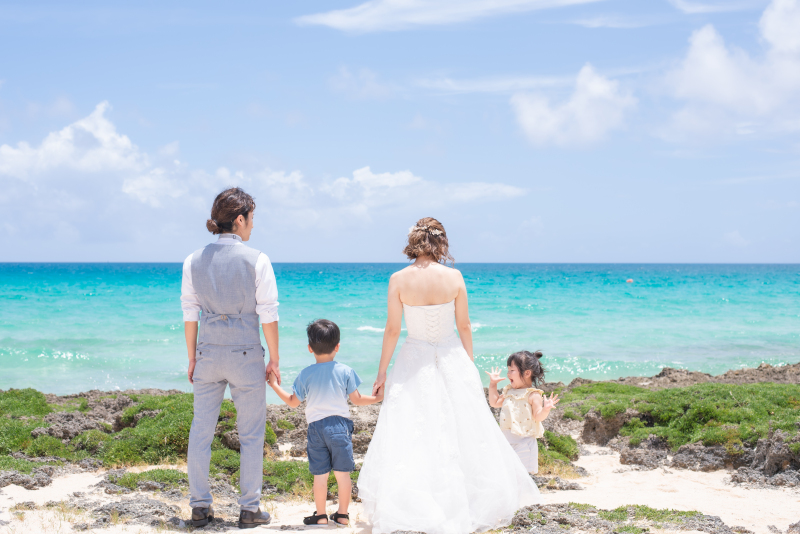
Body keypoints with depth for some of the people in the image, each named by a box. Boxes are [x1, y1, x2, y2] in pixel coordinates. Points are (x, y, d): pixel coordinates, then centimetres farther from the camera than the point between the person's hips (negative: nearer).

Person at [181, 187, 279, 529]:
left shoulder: (193, 261, 1)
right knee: (251, 435, 8)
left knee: (201, 432, 11)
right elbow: (268, 315, -8)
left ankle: (200, 507, 14)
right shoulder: (256, 260, -10)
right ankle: (249, 509, 11)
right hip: (245, 354, -3)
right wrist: (274, 360, 1)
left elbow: (190, 315, 5)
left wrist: (192, 358, 13)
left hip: (208, 354, 3)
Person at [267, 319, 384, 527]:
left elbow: (293, 402, 6)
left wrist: (274, 385, 17)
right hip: (340, 426, 0)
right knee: (342, 472, 8)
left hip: (316, 427, 0)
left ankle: (320, 515, 13)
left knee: (320, 474, 5)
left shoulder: (305, 374, -2)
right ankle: (343, 514, 16)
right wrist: (377, 398, 20)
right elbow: (357, 400, 3)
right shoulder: (345, 371, -2)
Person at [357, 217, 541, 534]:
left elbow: (392, 330, -7)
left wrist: (382, 371, 3)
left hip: (414, 362, -1)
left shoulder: (399, 280, -10)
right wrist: (469, 365, 12)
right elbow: (464, 326, -1)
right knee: (463, 435, 11)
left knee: (409, 438, 5)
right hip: (452, 357, 1)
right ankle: (474, 507, 20)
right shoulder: (454, 277, -8)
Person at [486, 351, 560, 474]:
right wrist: (493, 384, 21)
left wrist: (546, 409, -35)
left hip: (523, 442, -7)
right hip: (506, 440, 7)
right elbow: (494, 403, 22)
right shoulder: (509, 392, 11)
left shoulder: (533, 395, -11)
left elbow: (538, 416, -15)